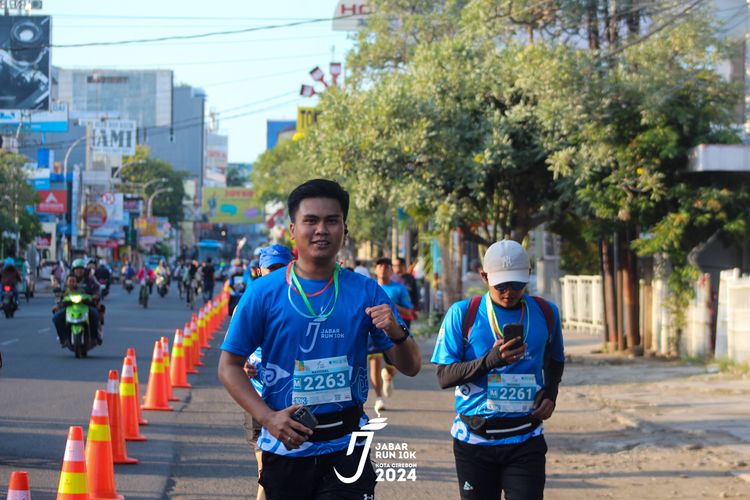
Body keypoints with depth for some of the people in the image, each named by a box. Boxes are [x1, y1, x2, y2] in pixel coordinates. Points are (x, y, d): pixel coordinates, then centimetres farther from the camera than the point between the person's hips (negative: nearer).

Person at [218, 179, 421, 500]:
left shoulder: (366, 292, 1)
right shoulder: (264, 292, -2)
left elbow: (410, 367, 4)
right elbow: (229, 366, -1)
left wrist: (397, 334, -19)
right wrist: (268, 418, -15)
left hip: (346, 447, 0)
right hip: (285, 447, 0)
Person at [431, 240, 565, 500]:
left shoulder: (545, 313, 5)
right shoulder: (463, 313, -4)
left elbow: (555, 361, 23)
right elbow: (444, 376, -7)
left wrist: (550, 394, 3)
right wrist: (489, 361, -22)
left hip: (525, 441, 1)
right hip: (474, 440, -1)